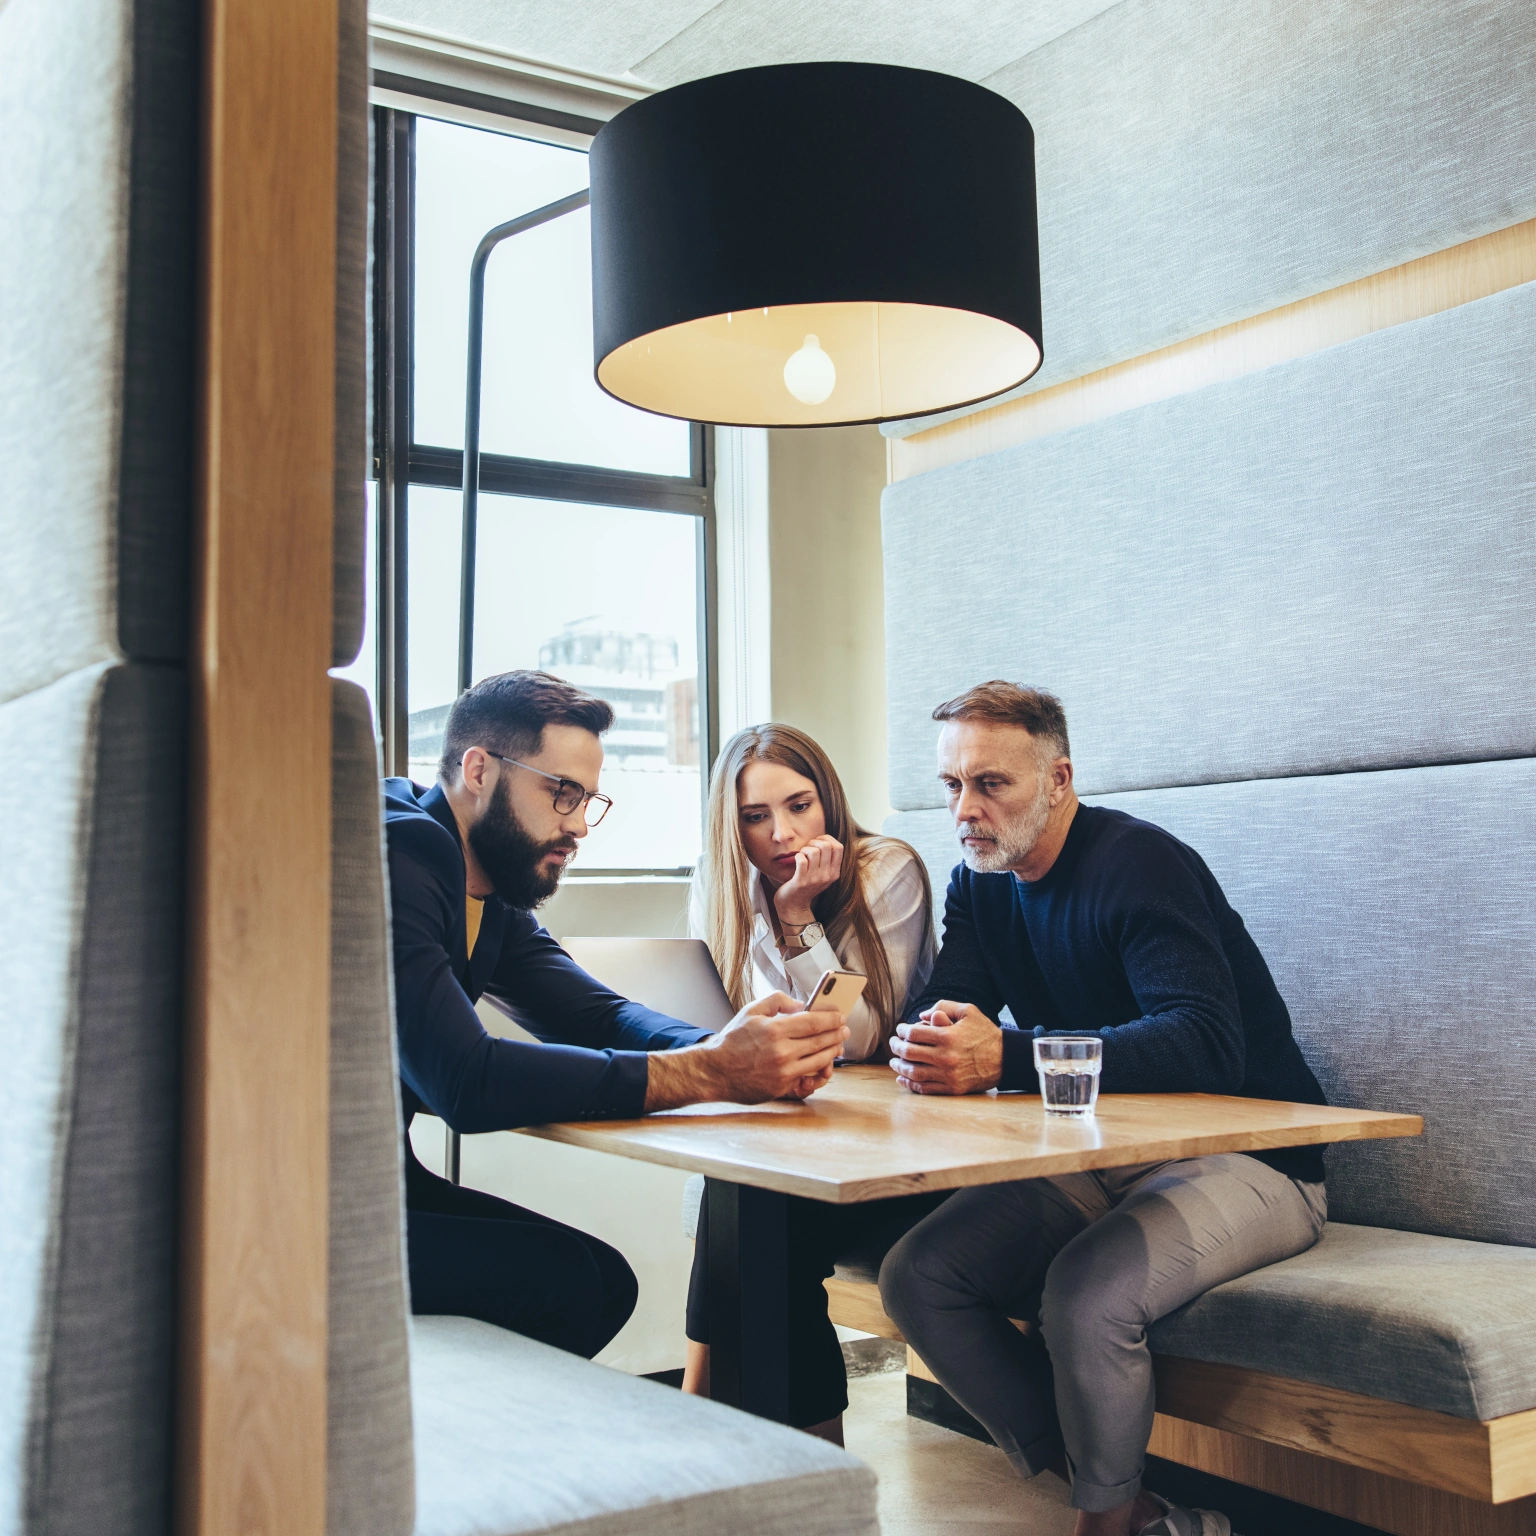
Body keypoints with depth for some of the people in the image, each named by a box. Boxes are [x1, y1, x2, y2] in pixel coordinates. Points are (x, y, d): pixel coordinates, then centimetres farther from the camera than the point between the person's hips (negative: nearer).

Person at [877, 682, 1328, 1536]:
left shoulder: (1138, 864, -18)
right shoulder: (981, 884, 6)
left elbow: (1207, 1045, -30)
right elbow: (935, 1016, 0)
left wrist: (1006, 1057, -39)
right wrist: (929, 1047, -27)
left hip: (1249, 1157, -7)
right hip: (1103, 1161, 8)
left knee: (1087, 1293, -33)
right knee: (917, 1276, -12)